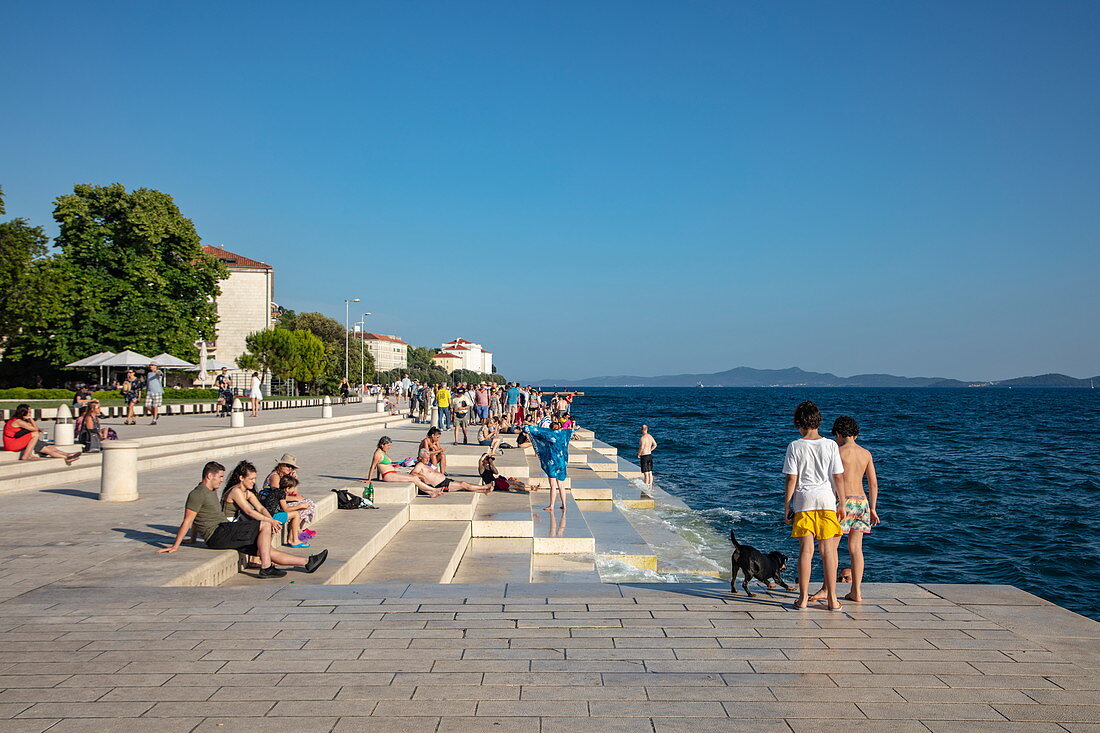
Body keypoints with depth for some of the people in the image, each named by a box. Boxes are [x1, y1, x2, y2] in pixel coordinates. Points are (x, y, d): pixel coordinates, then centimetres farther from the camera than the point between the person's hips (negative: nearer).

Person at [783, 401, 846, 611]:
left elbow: (791, 479, -5)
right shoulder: (830, 445, 0)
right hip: (826, 499, 1)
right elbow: (837, 477, 1)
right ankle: (832, 599, 9)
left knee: (805, 549, 3)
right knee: (827, 550, 6)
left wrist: (786, 505, 4)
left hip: (803, 500, -1)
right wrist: (841, 504, 10)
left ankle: (803, 598, 6)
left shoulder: (795, 446, -4)